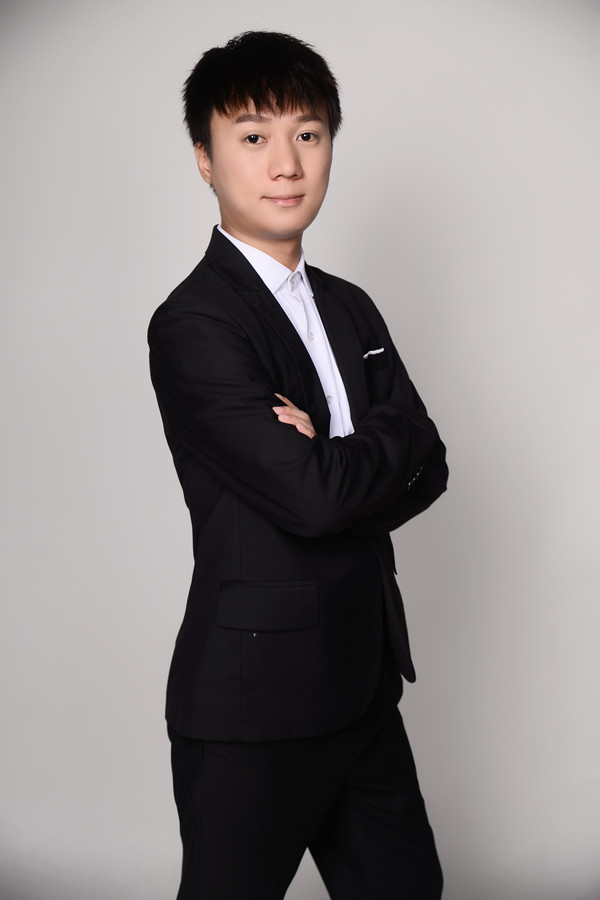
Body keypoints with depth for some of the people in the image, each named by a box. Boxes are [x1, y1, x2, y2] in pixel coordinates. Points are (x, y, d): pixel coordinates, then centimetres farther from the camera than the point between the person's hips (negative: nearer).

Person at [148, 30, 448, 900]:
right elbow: (309, 495, -24)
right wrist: (385, 444, -6)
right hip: (253, 700, -7)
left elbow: (428, 468, 3)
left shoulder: (350, 308, 12)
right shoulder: (194, 324, -15)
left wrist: (332, 461, -15)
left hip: (364, 681, 8)